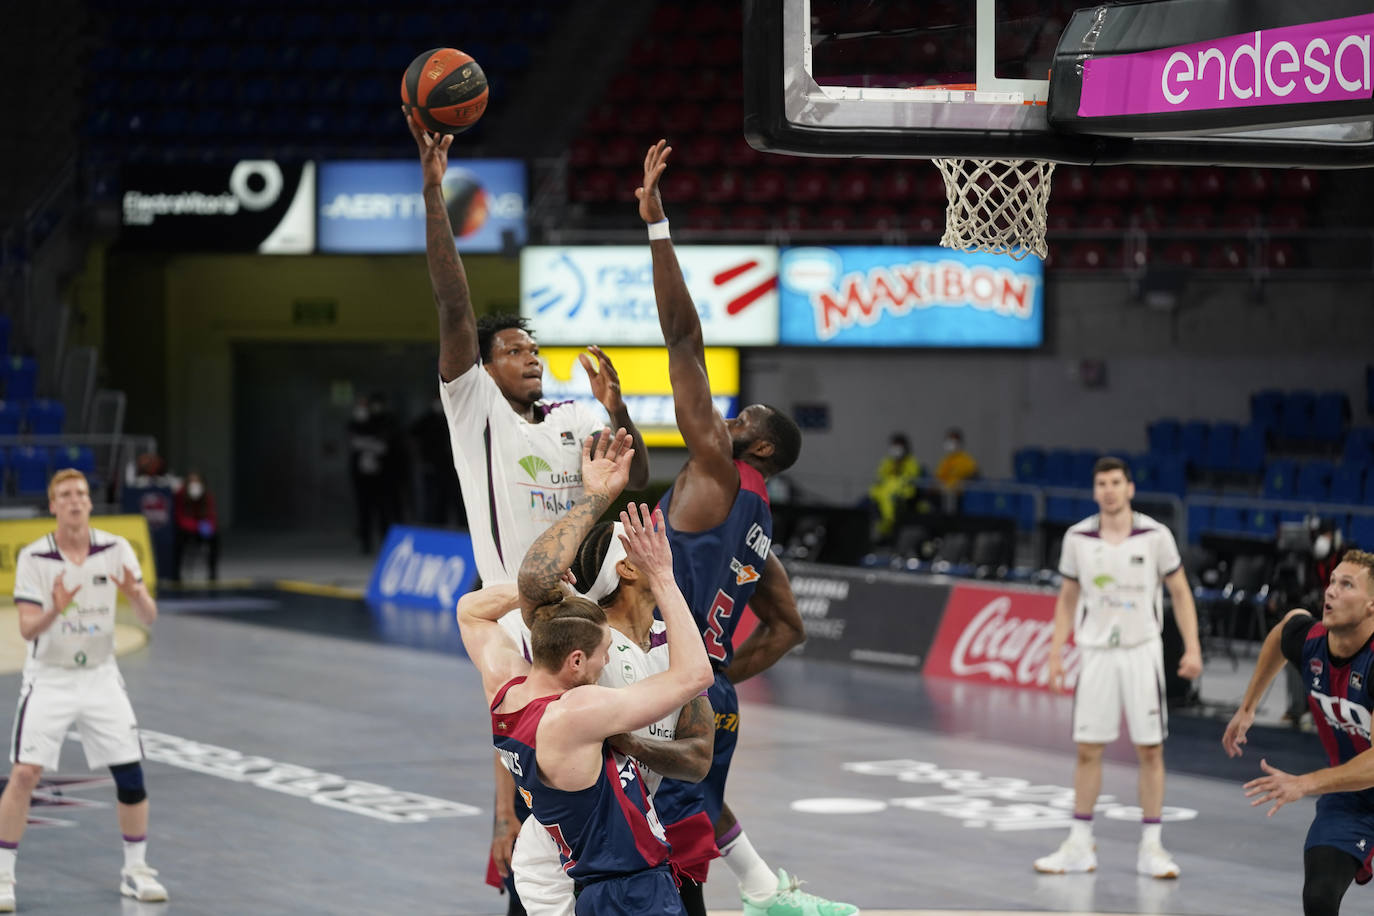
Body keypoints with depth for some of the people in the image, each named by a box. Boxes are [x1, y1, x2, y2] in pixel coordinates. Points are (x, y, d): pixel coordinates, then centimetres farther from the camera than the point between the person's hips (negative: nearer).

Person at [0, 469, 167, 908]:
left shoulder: (116, 550, -6)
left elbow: (149, 616, -8)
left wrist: (137, 596, -31)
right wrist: (55, 611, -37)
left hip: (100, 678, 2)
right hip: (49, 678, -2)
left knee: (131, 772, -2)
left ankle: (136, 870, 16)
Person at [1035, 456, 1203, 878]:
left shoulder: (1155, 536, -6)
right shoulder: (1077, 538, 0)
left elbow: (1180, 592, 2)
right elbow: (1068, 599, 10)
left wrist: (1192, 648, -6)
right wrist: (1056, 651, 3)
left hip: (1142, 651, -1)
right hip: (1095, 651, 1)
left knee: (1150, 750, 0)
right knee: (1088, 749, 3)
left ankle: (1151, 846, 7)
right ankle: (1080, 844, 12)